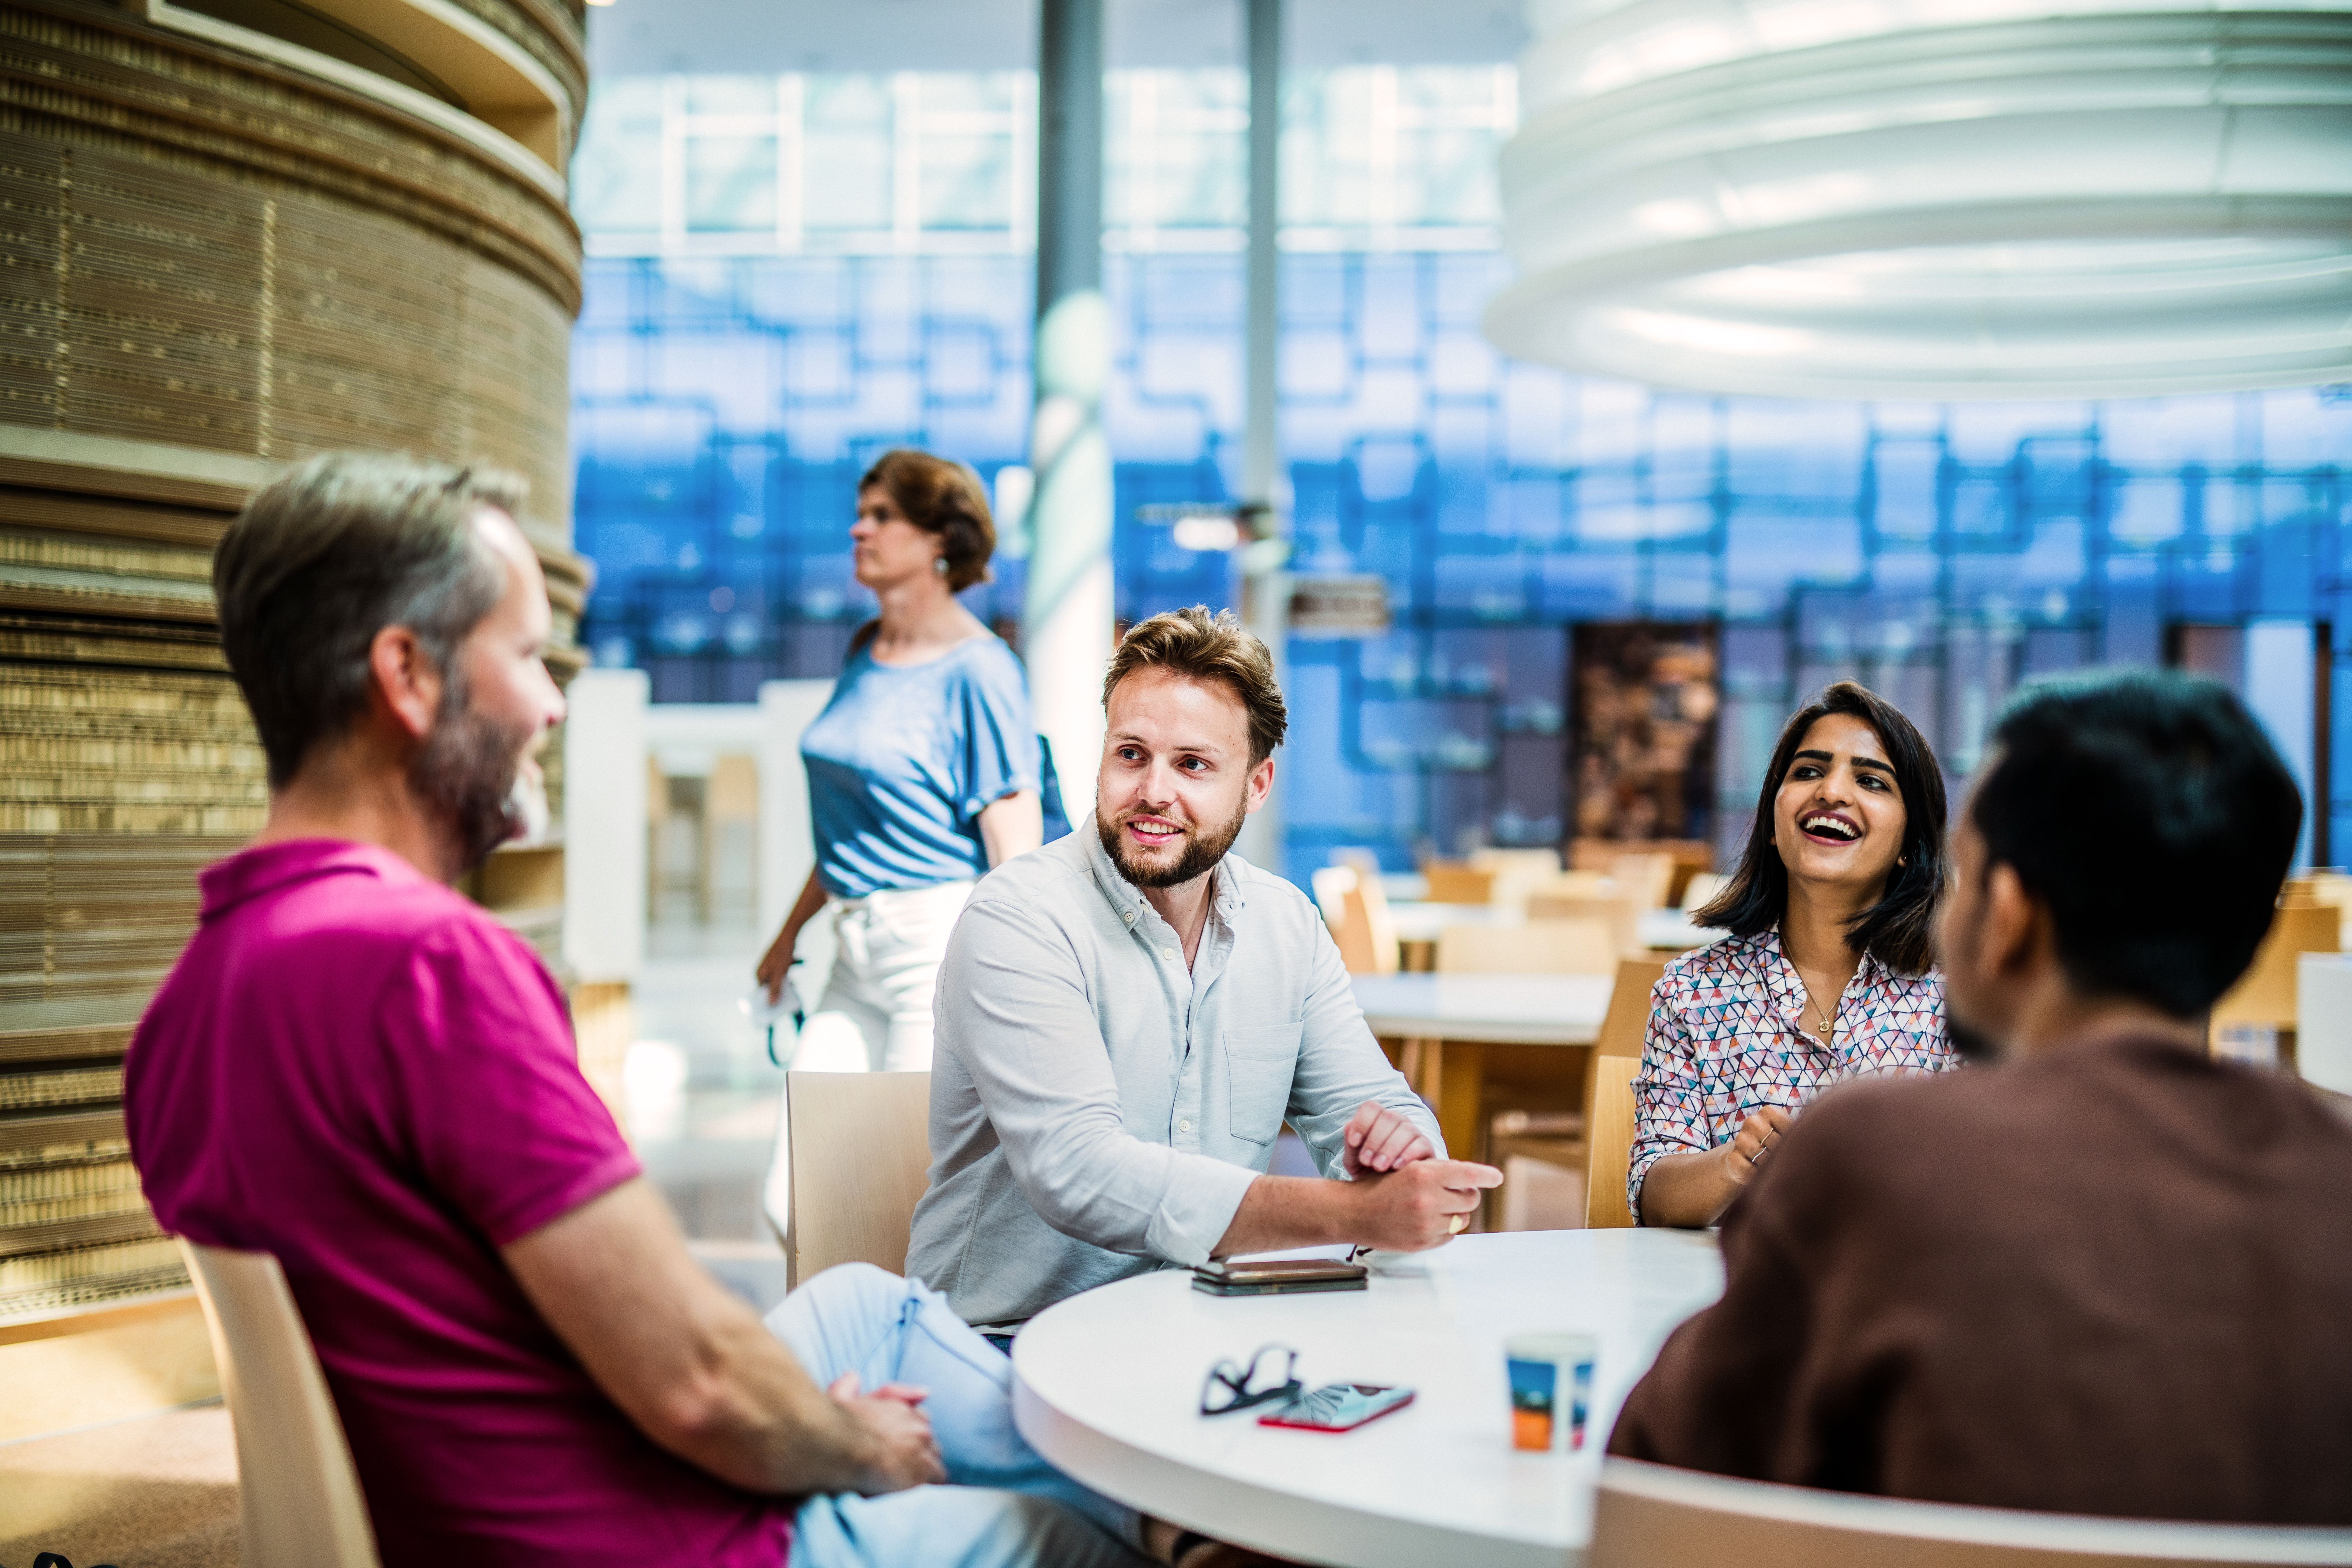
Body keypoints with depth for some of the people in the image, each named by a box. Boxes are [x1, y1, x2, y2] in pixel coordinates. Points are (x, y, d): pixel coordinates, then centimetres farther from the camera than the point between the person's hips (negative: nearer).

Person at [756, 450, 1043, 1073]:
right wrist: (792, 929, 28)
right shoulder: (864, 649, 13)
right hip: (856, 955, 8)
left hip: (943, 950, -7)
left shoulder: (977, 668, -10)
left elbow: (1016, 850, -14)